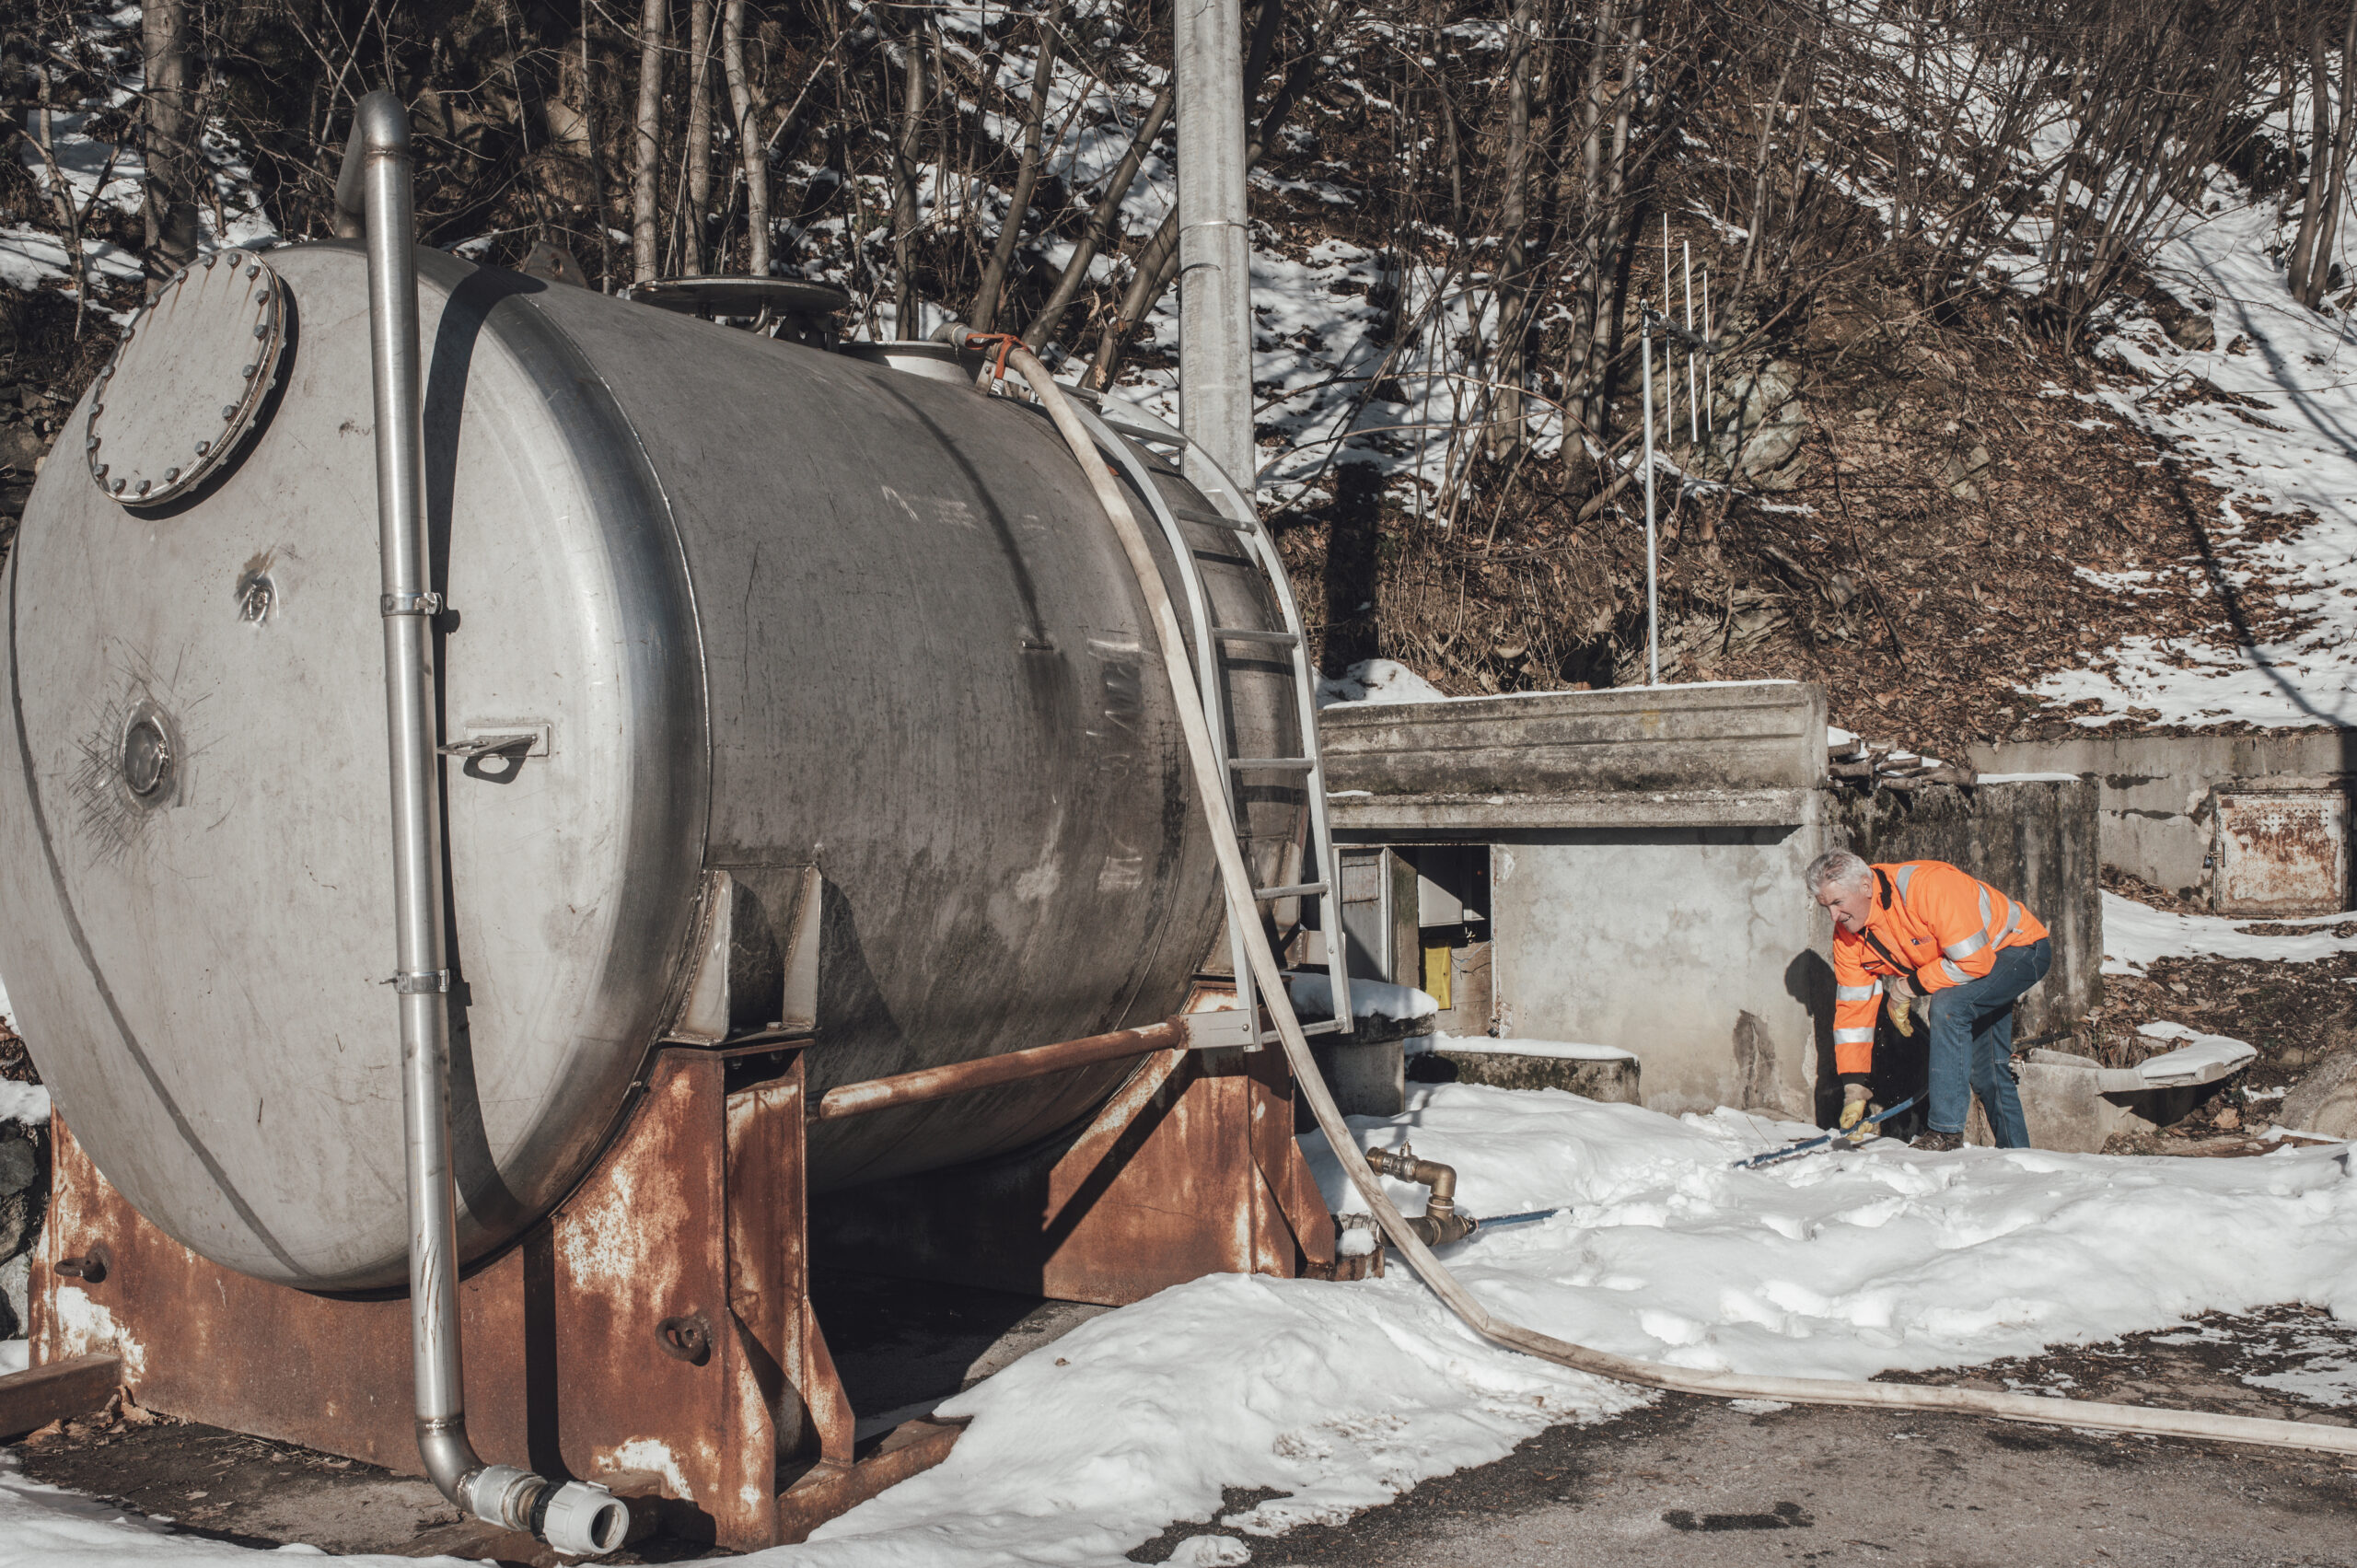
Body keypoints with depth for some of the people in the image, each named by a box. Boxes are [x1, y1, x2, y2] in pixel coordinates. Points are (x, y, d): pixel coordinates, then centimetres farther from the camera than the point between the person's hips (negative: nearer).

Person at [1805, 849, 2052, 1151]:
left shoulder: (1927, 886, -36)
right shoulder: (1848, 933, -13)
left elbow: (1973, 961, -36)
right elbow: (1853, 1007, -9)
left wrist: (1909, 987, -24)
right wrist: (1854, 1089, -14)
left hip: (2021, 949, -8)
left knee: (1947, 1005, -30)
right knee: (1984, 1071, 11)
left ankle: (1946, 1131, -27)